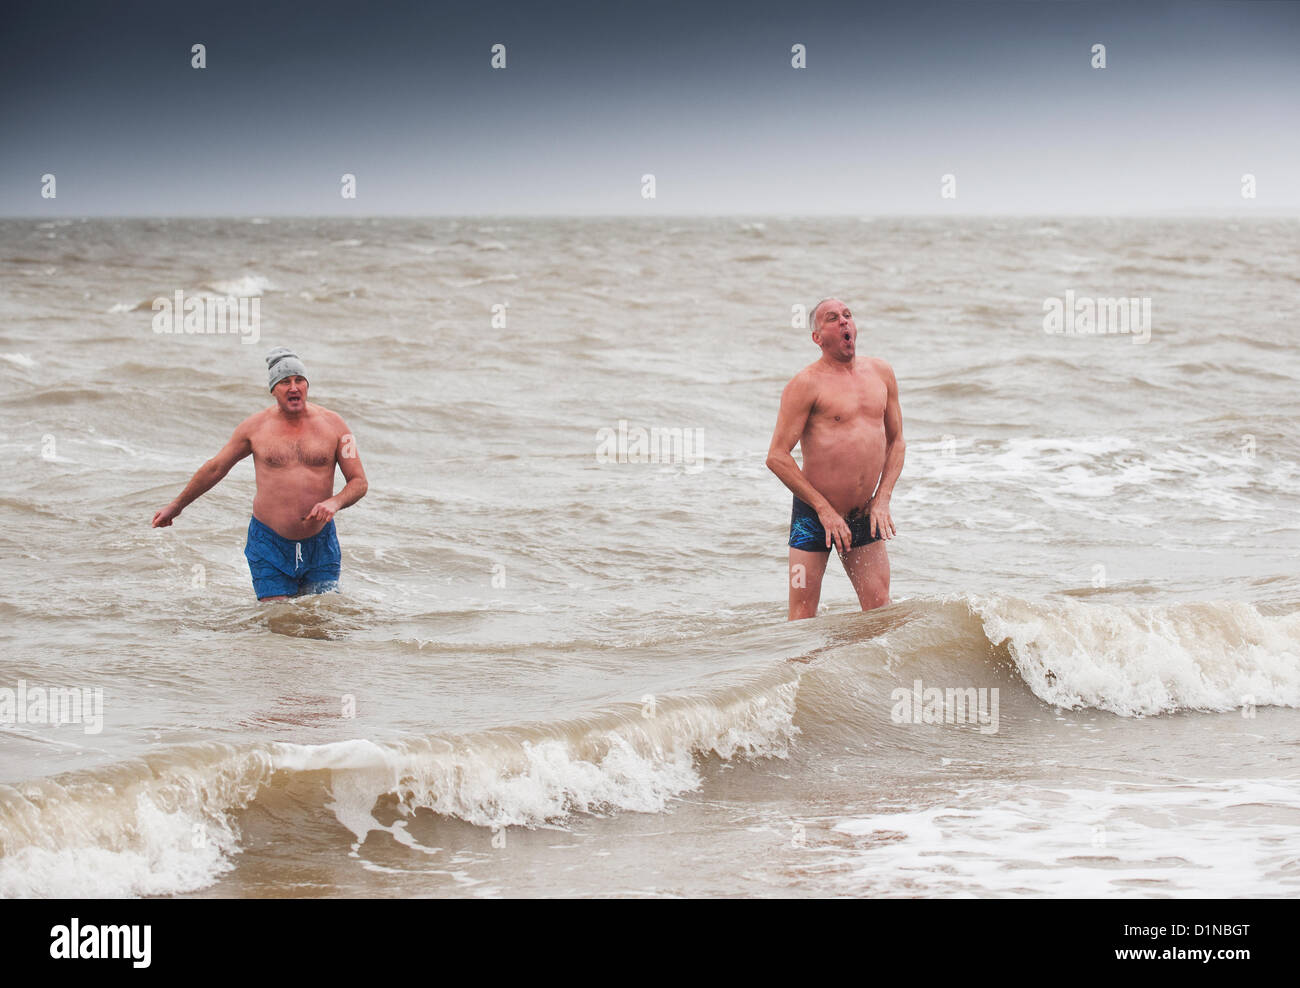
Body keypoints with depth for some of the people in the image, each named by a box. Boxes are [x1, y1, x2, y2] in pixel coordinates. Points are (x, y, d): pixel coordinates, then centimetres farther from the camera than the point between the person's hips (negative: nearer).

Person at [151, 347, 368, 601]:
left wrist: (335, 502, -17)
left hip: (320, 545, 1)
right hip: (270, 544, -1)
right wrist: (176, 506, 23)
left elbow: (359, 482, 5)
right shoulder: (255, 427, 1)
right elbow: (215, 468, 15)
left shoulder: (332, 425, 1)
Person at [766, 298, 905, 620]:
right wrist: (824, 509, -13)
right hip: (814, 514, -5)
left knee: (880, 611, 3)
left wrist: (882, 499, 3)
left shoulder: (881, 373, 8)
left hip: (864, 515, 5)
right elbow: (777, 457, -12)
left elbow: (896, 441, 16)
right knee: (803, 618, -4)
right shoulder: (807, 383, -10)